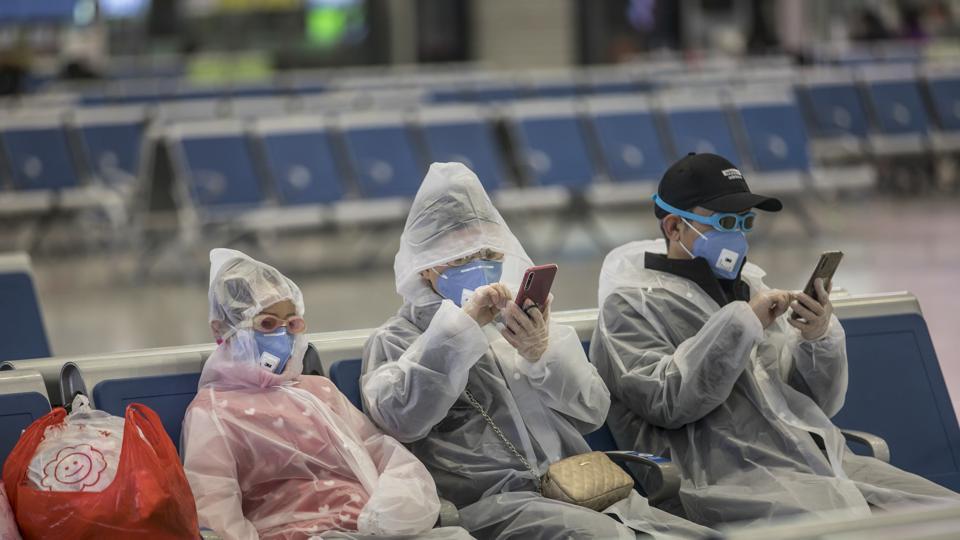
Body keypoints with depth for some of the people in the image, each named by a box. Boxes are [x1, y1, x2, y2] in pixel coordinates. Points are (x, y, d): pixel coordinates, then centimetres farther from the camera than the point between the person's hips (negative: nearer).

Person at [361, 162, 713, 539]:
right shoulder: (396, 340, 10)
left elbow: (594, 410, 13)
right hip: (489, 501, -5)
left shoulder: (523, 322, 24)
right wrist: (462, 325, -14)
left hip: (579, 487, 5)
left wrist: (543, 354, -6)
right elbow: (401, 420, -12)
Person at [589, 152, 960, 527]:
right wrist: (741, 323, -13)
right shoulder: (631, 303, 5)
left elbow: (821, 403, 21)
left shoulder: (746, 286, 22)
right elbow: (667, 401, -13)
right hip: (735, 479, -7)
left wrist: (819, 338, 1)